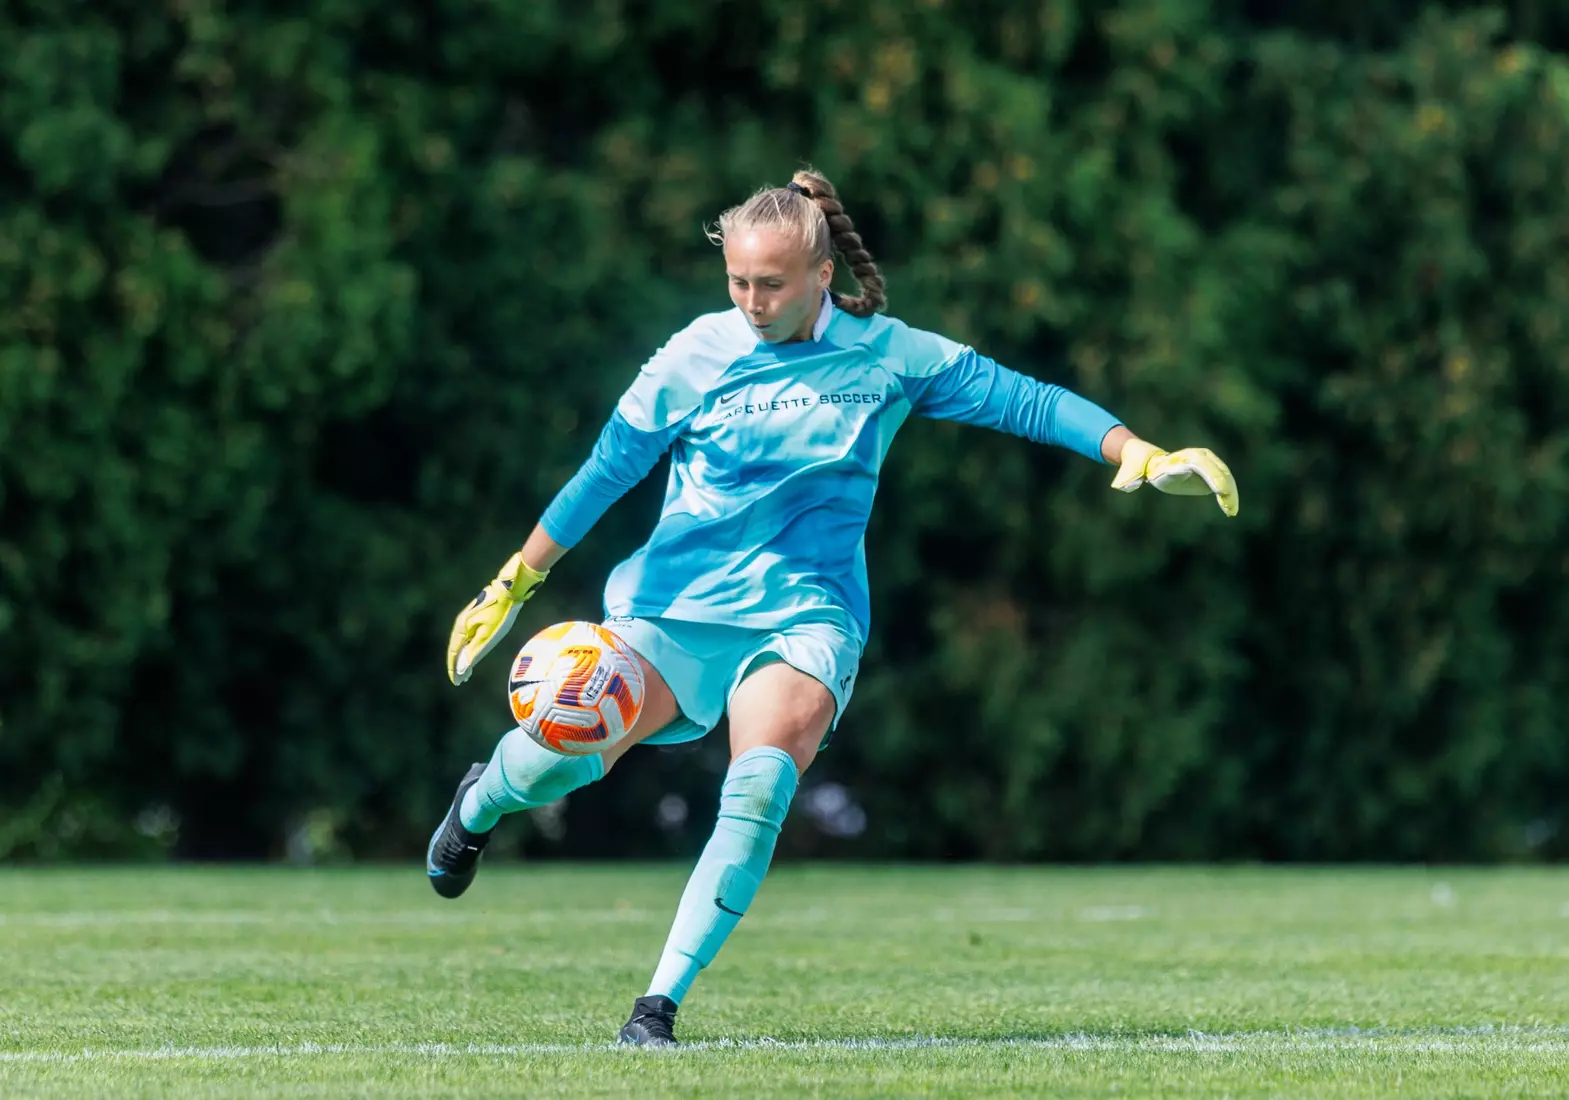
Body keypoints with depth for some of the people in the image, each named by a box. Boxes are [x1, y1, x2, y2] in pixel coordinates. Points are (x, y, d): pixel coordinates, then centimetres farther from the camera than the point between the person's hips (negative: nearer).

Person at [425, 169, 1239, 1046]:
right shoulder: (697, 356, -1)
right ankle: (480, 804, 23)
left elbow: (1018, 397, 2)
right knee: (565, 756, -17)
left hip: (805, 615, 0)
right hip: (675, 603, 0)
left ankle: (661, 1003, -24)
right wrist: (514, 586, 8)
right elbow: (607, 472, 6)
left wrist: (1139, 455, -8)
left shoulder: (885, 355, 0)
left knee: (762, 782, -28)